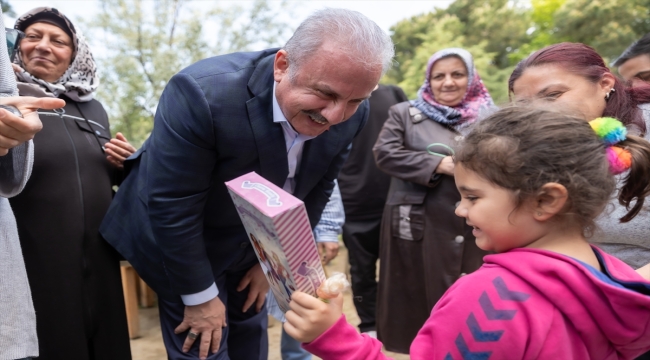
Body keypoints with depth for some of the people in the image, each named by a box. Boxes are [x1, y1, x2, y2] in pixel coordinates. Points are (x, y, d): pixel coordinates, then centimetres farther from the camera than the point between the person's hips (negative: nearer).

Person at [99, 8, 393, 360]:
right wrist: (200, 296, -18)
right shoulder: (203, 95, -36)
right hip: (183, 242, -4)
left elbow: (314, 193, -5)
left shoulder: (350, 115, -19)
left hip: (257, 245, 5)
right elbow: (172, 209, -28)